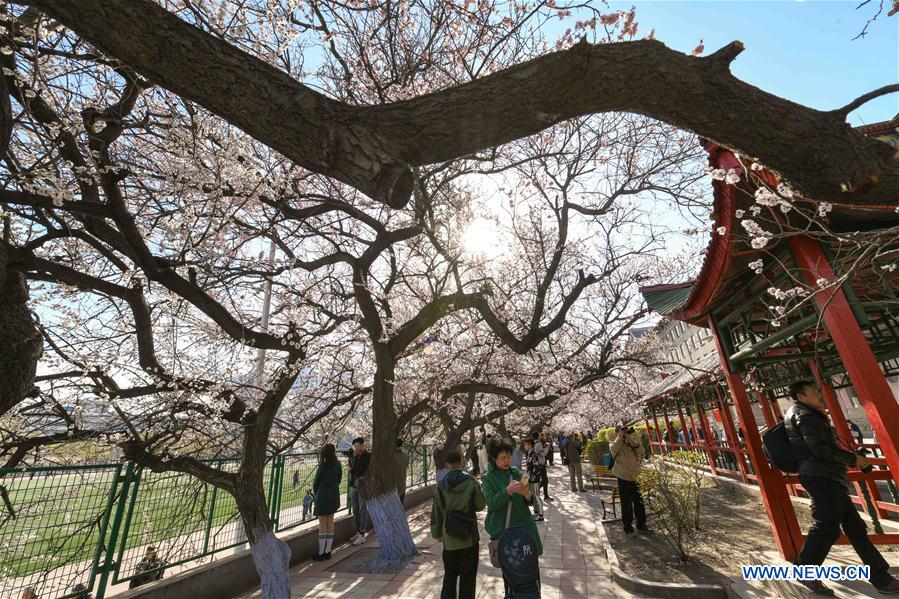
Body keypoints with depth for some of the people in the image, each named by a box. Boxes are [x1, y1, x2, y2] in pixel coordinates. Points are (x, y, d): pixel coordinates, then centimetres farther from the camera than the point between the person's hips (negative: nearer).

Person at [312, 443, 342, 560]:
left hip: (323, 496, -5)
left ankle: (321, 553, 10)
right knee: (330, 522, 12)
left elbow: (316, 481, -5)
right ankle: (328, 552, 20)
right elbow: (339, 479, 7)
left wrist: (315, 493, 14)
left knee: (322, 524, 2)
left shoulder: (323, 465, -14)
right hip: (334, 495, 5)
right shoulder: (337, 465, 0)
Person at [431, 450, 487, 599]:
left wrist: (437, 533, 13)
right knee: (468, 575, 14)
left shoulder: (441, 485, -7)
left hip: (449, 538, 2)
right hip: (469, 536, -2)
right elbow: (481, 505, -4)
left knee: (450, 575, 19)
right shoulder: (470, 482, -13)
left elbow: (436, 512, 0)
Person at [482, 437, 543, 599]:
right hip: (501, 529, -2)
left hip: (523, 526, 2)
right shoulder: (488, 478, -6)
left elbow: (530, 501, 3)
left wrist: (527, 493, -20)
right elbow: (492, 503, -17)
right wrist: (508, 491, -31)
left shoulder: (516, 473, 1)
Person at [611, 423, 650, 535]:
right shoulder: (614, 444, 0)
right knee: (626, 503, 3)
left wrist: (632, 437, -14)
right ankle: (627, 526, 16)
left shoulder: (631, 442, 7)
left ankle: (641, 524, 28)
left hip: (635, 476, 3)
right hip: (623, 477, -3)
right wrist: (619, 438, -21)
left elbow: (641, 452, -9)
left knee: (639, 502, 12)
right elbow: (613, 451, -23)